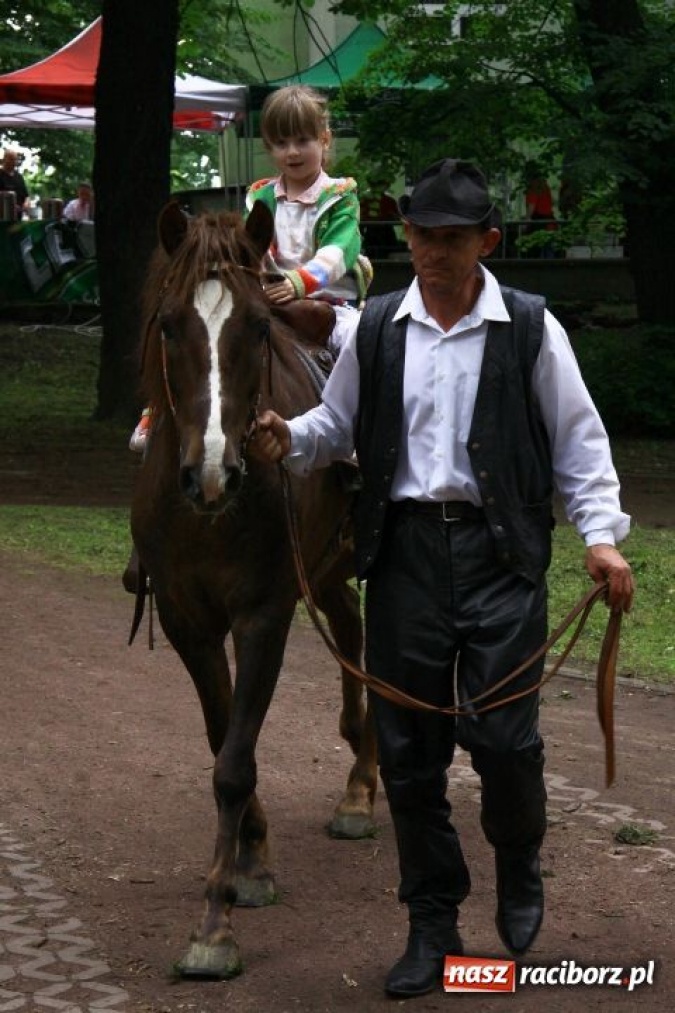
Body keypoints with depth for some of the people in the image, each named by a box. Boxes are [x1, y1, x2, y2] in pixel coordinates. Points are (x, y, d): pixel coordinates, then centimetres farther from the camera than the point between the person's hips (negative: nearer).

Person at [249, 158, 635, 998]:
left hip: (500, 550, -3)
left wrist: (601, 534, -7)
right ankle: (432, 926, 19)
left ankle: (518, 867, 24)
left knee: (501, 734, -9)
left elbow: (579, 440, 3)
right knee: (408, 747, 5)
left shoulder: (531, 329, 0)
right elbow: (339, 424, 18)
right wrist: (289, 440, -3)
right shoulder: (376, 329, 8)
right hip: (404, 549, 3)